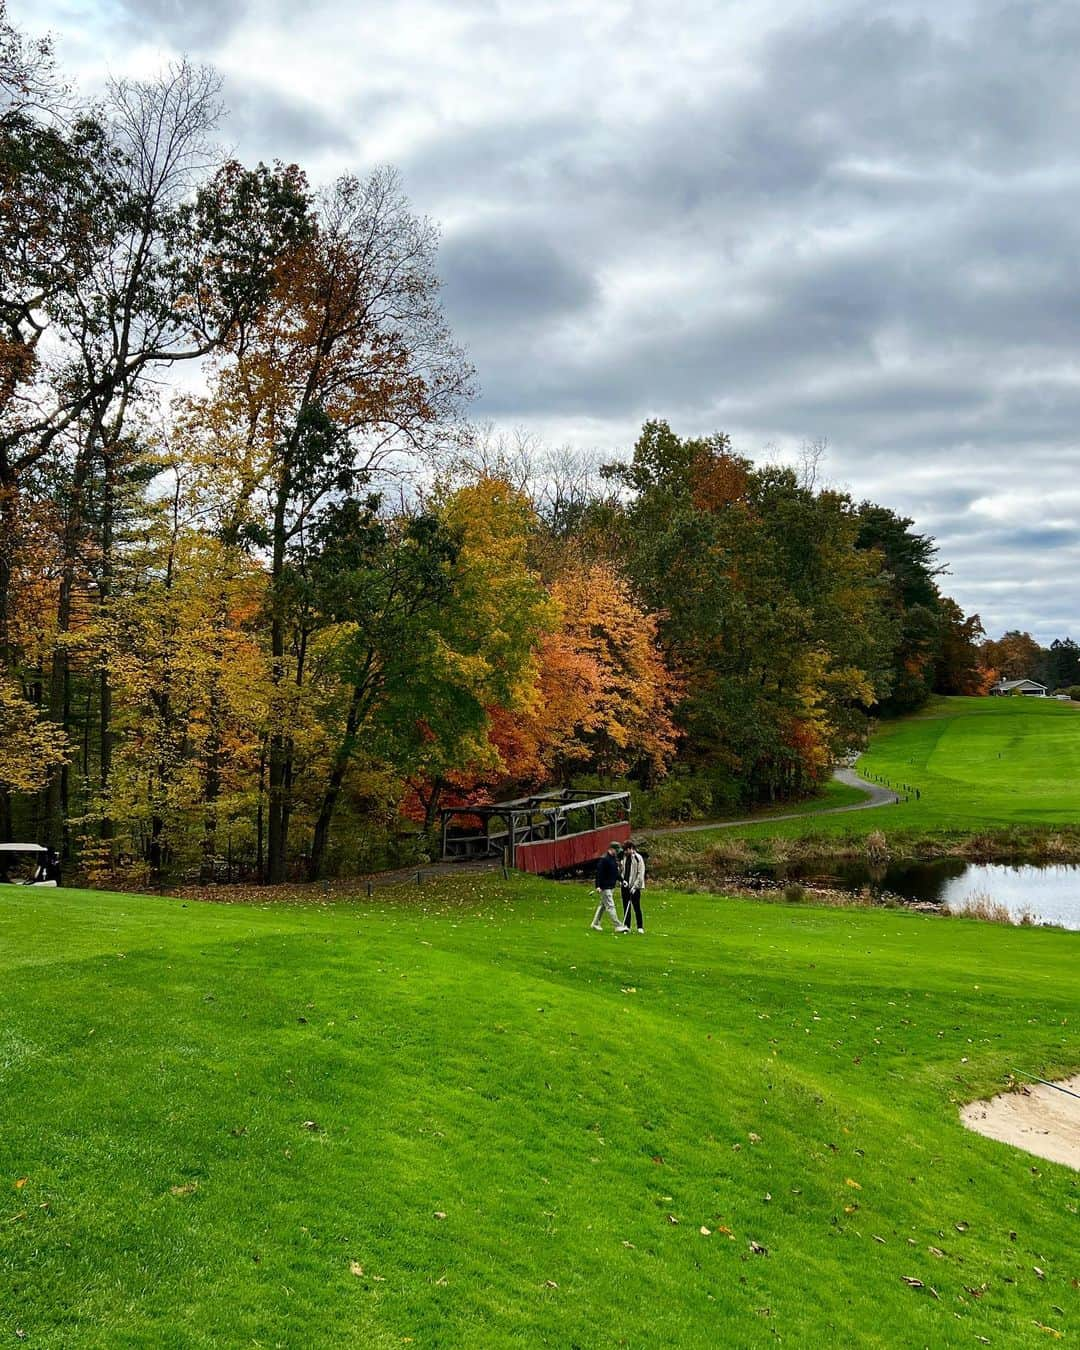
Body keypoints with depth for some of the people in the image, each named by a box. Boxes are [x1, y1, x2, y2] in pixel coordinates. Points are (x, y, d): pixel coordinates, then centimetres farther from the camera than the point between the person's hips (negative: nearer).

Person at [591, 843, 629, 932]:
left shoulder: (615, 858, 12)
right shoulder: (604, 859, -16)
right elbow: (599, 873, -18)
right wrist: (598, 886, -22)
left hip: (612, 886, 9)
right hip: (605, 887, -9)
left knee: (603, 905, 16)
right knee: (610, 906, -8)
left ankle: (595, 923, 27)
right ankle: (618, 926, -11)